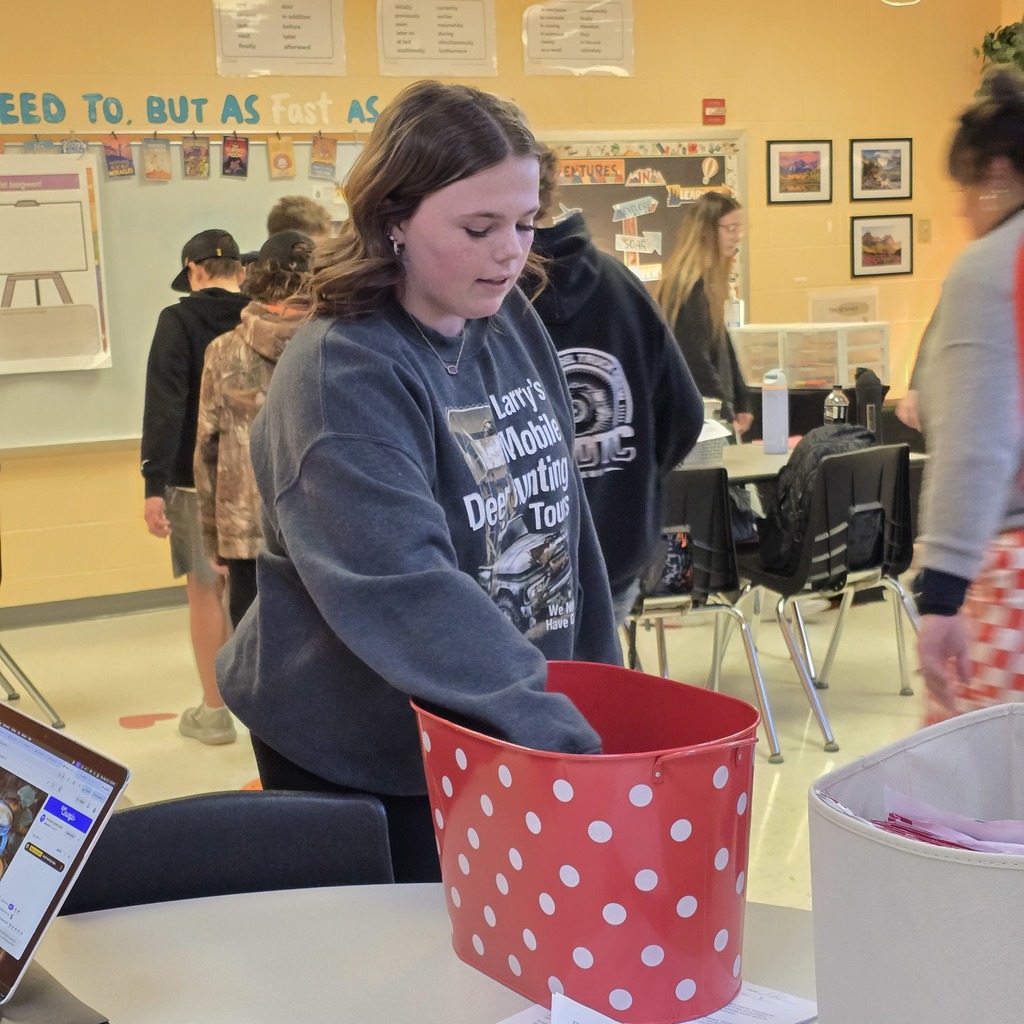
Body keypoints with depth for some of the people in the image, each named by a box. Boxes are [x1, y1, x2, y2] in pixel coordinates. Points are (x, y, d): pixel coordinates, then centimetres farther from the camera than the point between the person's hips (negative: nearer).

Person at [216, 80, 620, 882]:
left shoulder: (513, 322, 1)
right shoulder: (340, 375, -22)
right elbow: (403, 585, -33)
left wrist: (597, 684, 10)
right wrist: (544, 720, -38)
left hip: (504, 735, 7)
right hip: (362, 763, -6)